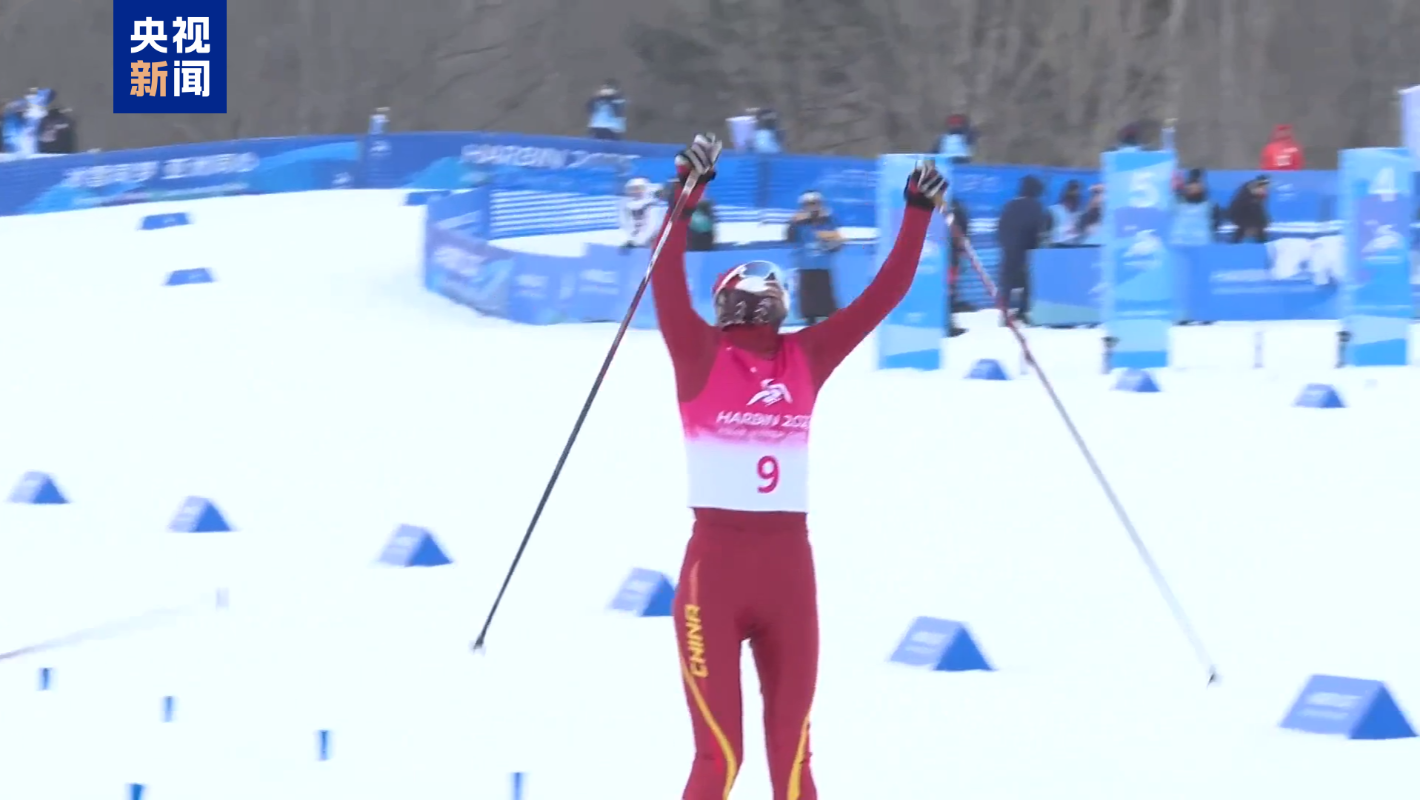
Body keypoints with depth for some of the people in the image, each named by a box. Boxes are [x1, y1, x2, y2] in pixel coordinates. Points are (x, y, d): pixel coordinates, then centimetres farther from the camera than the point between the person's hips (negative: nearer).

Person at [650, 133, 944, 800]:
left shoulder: (806, 358, 10)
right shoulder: (702, 356, -1)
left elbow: (884, 293, 13)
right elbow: (667, 284, -17)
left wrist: (918, 216, 7)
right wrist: (686, 201, -28)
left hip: (790, 568, 4)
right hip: (716, 565, -4)